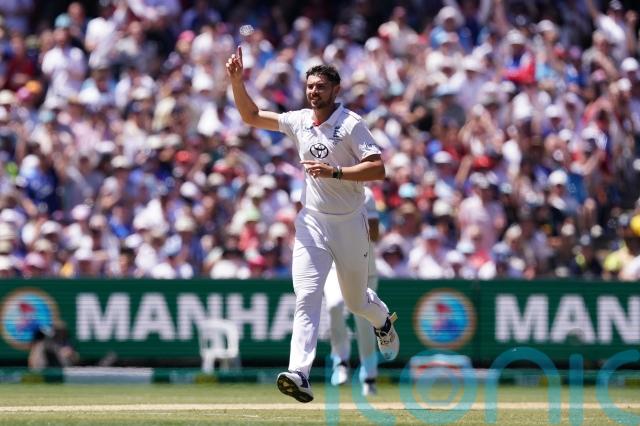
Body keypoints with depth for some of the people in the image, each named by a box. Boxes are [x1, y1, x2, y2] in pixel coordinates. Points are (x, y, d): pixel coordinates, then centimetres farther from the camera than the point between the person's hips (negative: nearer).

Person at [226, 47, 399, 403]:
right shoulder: (299, 121, 5)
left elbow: (378, 169, -19)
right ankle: (300, 374, -26)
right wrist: (237, 81, 0)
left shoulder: (351, 124, -11)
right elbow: (251, 116, 13)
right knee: (307, 296, -14)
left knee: (356, 300, 14)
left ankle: (384, 321, 51)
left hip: (349, 224, -3)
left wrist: (333, 172, -27)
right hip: (312, 223, 3)